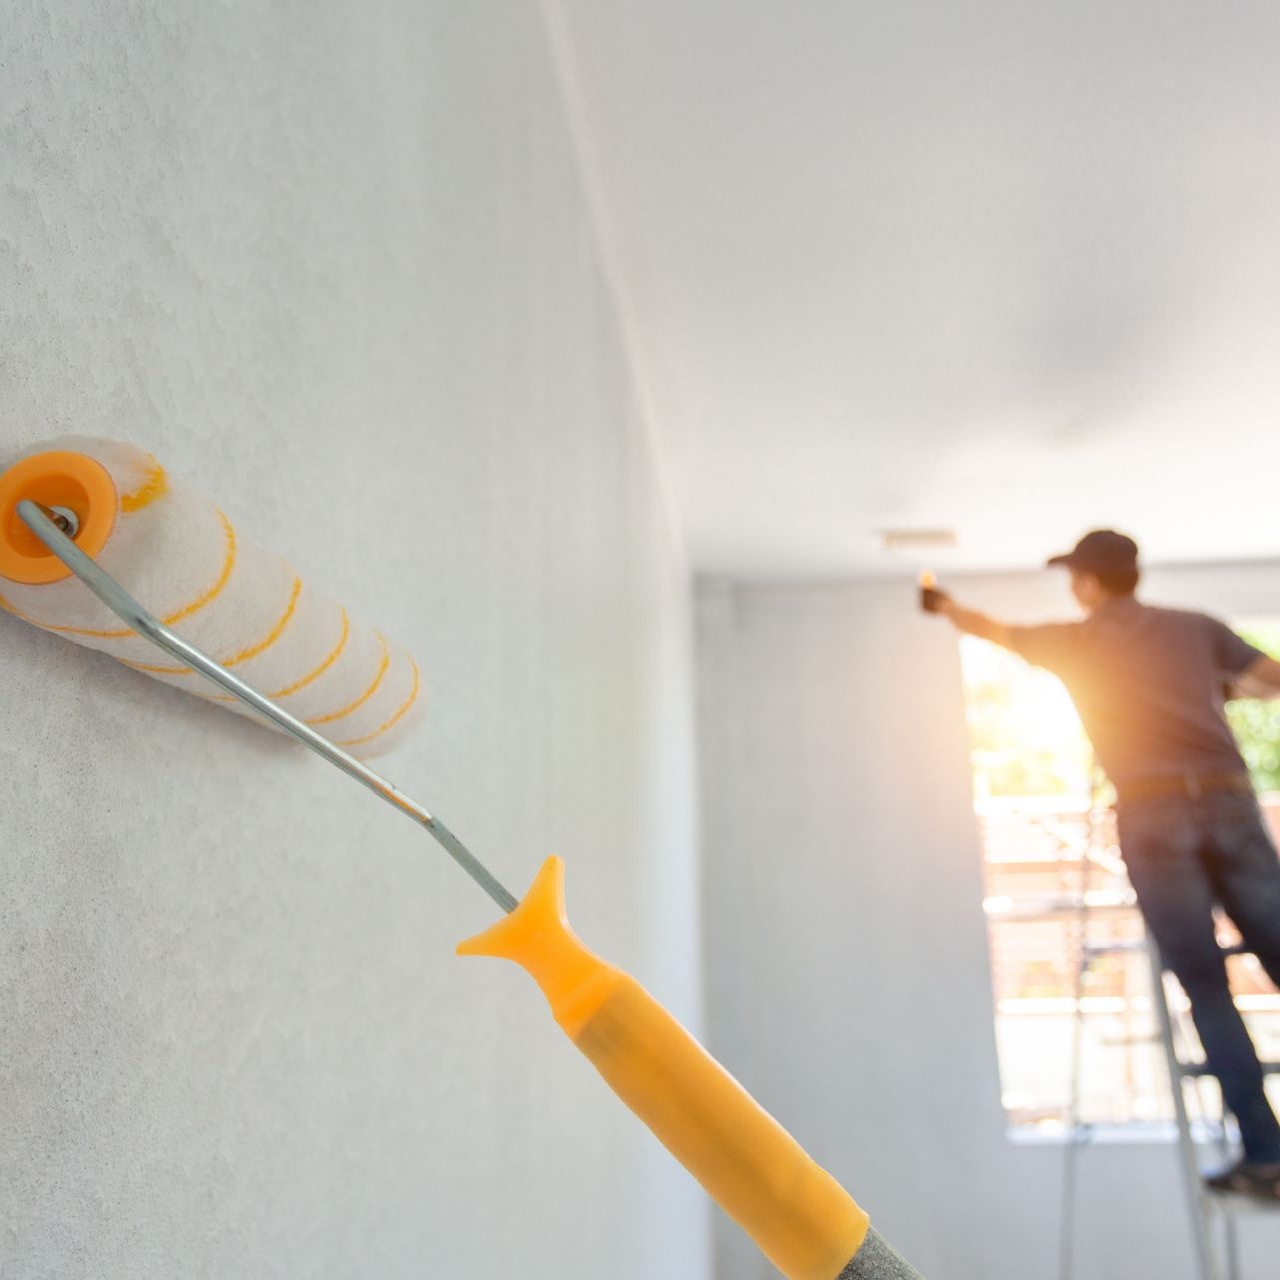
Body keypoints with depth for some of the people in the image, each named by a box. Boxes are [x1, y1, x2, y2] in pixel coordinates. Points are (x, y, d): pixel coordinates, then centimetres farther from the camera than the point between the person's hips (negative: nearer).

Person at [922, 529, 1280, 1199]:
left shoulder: (1074, 640, 12)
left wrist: (945, 606, 49)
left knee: (1206, 988, 0)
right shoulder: (1195, 625, 15)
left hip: (1153, 816, -2)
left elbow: (990, 629, 28)